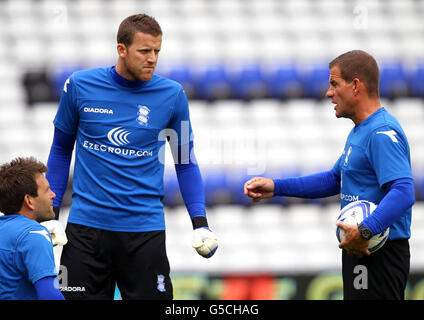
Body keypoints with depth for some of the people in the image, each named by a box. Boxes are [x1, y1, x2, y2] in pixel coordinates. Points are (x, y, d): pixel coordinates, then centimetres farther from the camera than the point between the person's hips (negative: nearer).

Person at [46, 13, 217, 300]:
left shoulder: (172, 95, -1)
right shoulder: (79, 86, -1)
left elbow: (186, 163, 8)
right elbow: (61, 150, 11)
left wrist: (200, 223, -2)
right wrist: (50, 213, 6)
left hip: (145, 230, 0)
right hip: (87, 226, 0)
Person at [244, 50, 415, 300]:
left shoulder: (382, 133, -19)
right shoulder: (360, 131, 17)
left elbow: (403, 192, -30)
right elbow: (335, 179, 28)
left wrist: (365, 231, -39)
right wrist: (276, 187, 21)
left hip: (379, 257, -11)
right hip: (360, 251, 11)